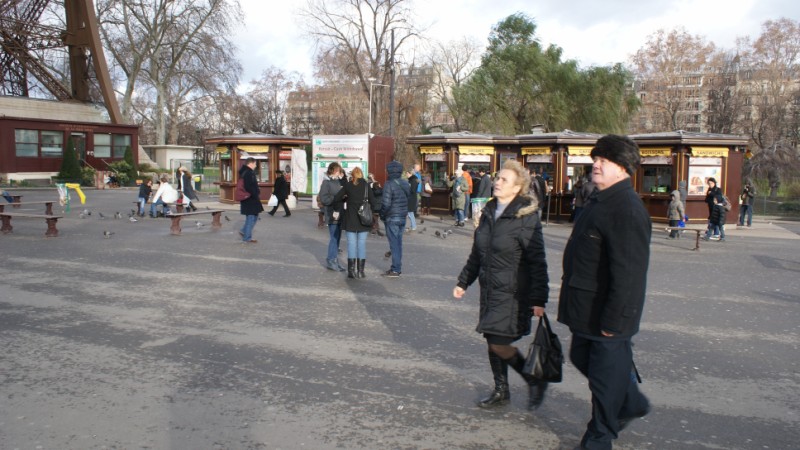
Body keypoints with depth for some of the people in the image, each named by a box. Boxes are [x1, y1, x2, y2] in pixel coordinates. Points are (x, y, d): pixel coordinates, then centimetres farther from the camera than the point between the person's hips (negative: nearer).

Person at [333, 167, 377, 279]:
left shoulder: (348, 185, 0)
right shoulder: (366, 185, 0)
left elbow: (335, 198, 0)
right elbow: (373, 203, -5)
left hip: (351, 219, 0)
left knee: (351, 244, 5)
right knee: (362, 244, 6)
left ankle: (351, 271, 4)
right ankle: (361, 271, 6)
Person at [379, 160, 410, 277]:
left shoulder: (389, 184, -16)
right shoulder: (406, 183, 7)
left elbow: (386, 203, -19)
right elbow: (409, 195, 12)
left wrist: (382, 215, -4)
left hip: (392, 218, -7)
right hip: (403, 218, 7)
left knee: (394, 244, -3)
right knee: (398, 243, 13)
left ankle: (395, 270, 0)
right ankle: (397, 267, 19)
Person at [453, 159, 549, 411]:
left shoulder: (526, 218, -14)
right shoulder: (489, 212, 7)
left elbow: (537, 262, -15)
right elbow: (476, 253, 16)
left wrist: (539, 299, -18)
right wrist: (464, 282, 17)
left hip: (513, 293, -7)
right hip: (490, 290, 7)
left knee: (499, 344, -7)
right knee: (491, 341, 12)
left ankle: (535, 382, 16)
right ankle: (501, 391, 30)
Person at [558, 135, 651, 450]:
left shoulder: (627, 209, -23)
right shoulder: (600, 201, 11)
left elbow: (627, 272, -26)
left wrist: (612, 319, -24)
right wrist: (574, 303, 22)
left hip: (606, 314, -10)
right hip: (586, 309, 10)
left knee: (606, 373, 6)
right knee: (582, 358, 23)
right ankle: (632, 403, 43)